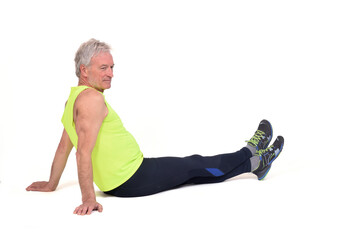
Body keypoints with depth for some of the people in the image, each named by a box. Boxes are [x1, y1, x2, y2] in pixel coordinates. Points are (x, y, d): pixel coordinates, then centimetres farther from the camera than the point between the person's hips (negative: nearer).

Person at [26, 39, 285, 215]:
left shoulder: (75, 98, 11)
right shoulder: (91, 98, -22)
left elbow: (64, 146, 17)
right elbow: (84, 152, -29)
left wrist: (51, 185, 23)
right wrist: (89, 199, -31)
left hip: (121, 181, 10)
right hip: (132, 180, -10)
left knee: (189, 170, 16)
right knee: (195, 166, 8)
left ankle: (253, 161, 28)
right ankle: (250, 156, 27)